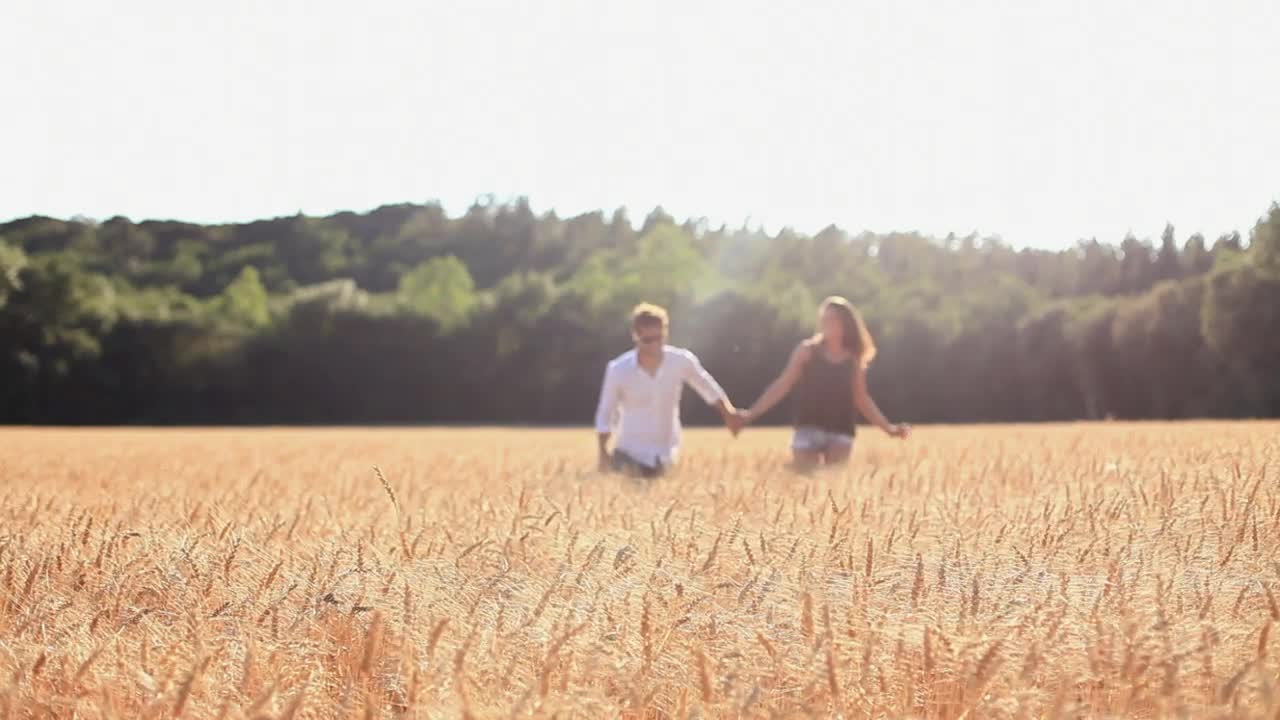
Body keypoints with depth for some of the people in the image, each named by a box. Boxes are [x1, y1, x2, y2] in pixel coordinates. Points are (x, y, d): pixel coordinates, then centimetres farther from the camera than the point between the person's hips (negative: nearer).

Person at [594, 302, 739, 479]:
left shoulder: (681, 361, -10)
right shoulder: (618, 370, -14)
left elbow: (709, 389, 8)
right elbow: (605, 415, -3)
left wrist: (729, 412, 9)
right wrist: (603, 453, -10)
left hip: (665, 456, 2)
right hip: (630, 453, -2)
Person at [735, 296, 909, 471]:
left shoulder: (854, 359, 6)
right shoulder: (807, 350, 1)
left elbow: (861, 398, 13)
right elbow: (783, 385, -1)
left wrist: (888, 427, 6)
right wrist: (751, 413, -10)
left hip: (841, 431, 2)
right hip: (808, 428, -1)